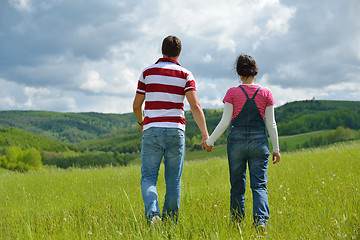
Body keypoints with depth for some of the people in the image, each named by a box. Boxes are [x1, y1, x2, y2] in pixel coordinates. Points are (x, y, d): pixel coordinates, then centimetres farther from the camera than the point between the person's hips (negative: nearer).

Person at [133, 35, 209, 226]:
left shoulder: (148, 72, 6)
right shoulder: (185, 75, 4)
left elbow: (136, 105, 9)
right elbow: (195, 106, -8)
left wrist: (140, 122, 30)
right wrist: (205, 134, -9)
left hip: (152, 131, 0)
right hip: (175, 131, 0)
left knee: (148, 178, 3)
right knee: (173, 181, 9)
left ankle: (152, 212, -22)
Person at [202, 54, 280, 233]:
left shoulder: (232, 93, -2)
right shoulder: (266, 94, 1)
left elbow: (225, 122, -4)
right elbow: (271, 124, 2)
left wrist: (210, 141, 6)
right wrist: (276, 148, 11)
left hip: (236, 141, 0)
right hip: (259, 142, 0)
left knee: (237, 186, 10)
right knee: (259, 185, 1)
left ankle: (237, 223, 12)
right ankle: (261, 219, -20)